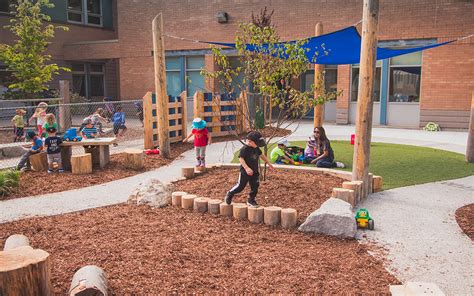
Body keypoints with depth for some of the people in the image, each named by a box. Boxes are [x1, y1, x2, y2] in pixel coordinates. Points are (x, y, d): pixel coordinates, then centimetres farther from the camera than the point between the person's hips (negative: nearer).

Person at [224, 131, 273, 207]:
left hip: (254, 172, 7)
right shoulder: (244, 149, -17)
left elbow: (261, 155, 20)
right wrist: (247, 168, -33)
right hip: (245, 172, -7)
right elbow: (241, 158, -23)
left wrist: (268, 163, 23)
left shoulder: (256, 148, 7)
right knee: (240, 186, 1)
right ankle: (230, 194, 24)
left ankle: (251, 200, 21)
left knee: (255, 187, 7)